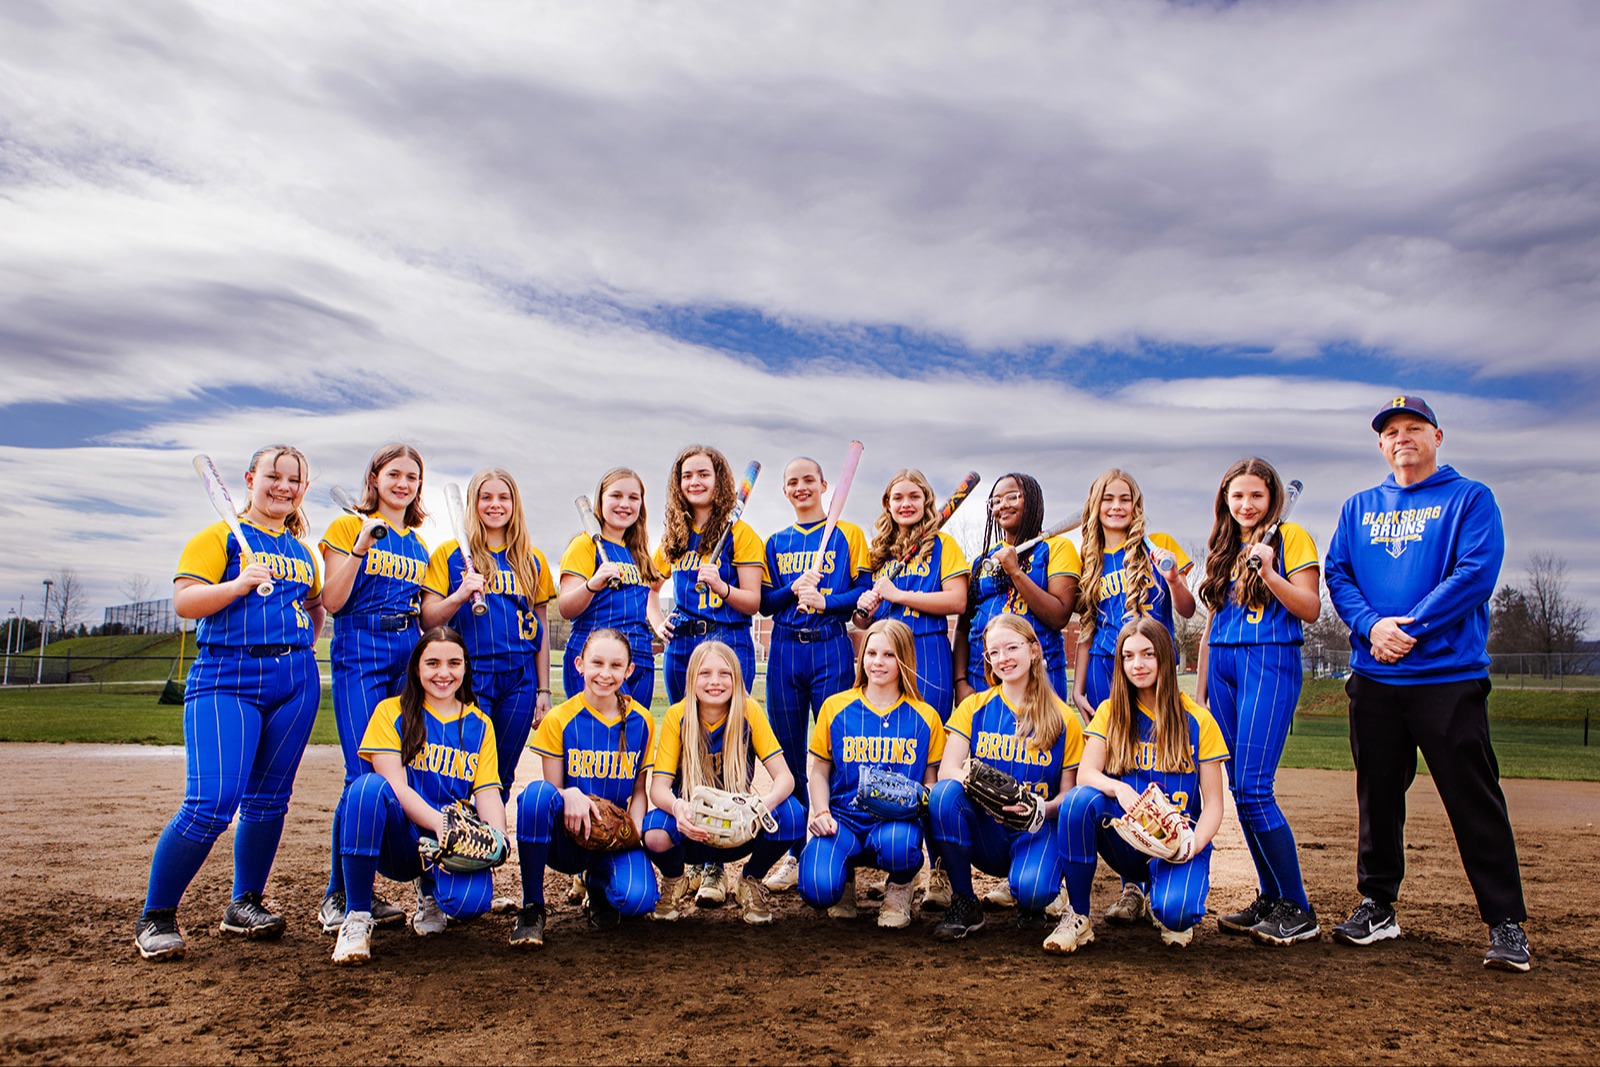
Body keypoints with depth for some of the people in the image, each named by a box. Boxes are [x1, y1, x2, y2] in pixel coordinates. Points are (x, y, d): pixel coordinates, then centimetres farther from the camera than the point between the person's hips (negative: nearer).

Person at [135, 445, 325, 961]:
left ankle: (245, 905, 23)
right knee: (211, 802, -15)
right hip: (226, 680, -6)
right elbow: (184, 601, -9)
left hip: (296, 681, 6)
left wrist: (306, 642, 14)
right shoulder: (220, 537, 2)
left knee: (269, 798, 8)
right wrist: (238, 585, -22)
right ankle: (155, 917, 3)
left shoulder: (302, 550, 18)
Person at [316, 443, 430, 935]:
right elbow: (333, 601, -7)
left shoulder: (419, 544, 18)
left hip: (408, 657, 6)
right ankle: (336, 896, 0)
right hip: (360, 654, -6)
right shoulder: (349, 526, 2)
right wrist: (360, 546, -17)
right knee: (364, 777, -11)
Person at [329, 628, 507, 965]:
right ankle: (357, 918, -18)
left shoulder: (479, 725, 11)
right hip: (398, 840, -2)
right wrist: (439, 823, -26)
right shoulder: (392, 712, 3)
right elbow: (394, 785, -10)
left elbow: (488, 793, 2)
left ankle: (430, 888, 11)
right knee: (369, 786, -34)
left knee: (471, 899, -31)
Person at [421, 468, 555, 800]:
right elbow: (428, 619, 0)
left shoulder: (533, 560, 12)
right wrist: (459, 596, -19)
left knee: (502, 775, 8)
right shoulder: (450, 553, 4)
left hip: (520, 679, 3)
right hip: (470, 675, -3)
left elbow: (541, 627, 13)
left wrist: (544, 689, 9)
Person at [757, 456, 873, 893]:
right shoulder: (776, 542, 15)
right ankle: (796, 852, 15)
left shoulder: (848, 535, 6)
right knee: (787, 751, 5)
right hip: (785, 649, 3)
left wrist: (825, 601, -17)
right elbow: (764, 602, 10)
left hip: (831, 648, -3)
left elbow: (864, 591, -1)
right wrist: (794, 589, -8)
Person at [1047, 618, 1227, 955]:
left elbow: (1213, 803, 0)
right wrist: (1120, 790, -30)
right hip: (1125, 836, 1)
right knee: (1079, 799, -30)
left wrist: (1195, 844, -20)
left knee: (1176, 915, -31)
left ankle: (1160, 905, 9)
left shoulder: (1198, 721, 2)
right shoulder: (1111, 712, 5)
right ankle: (1078, 917, -16)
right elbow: (1085, 774, -8)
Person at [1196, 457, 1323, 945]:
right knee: (1239, 789, 4)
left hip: (1270, 662, -6)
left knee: (1253, 789, -13)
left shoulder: (1290, 537, 1)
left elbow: (1311, 609, -7)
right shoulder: (1222, 549, 19)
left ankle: (1297, 909, -2)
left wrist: (1269, 573, -21)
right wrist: (1200, 688, 18)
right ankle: (1271, 899, 14)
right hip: (1223, 665, 7)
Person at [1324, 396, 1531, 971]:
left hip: (1450, 676, -4)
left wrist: (1410, 627, -16)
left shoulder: (1470, 499, 2)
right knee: (1378, 798, 11)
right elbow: (1337, 574, 7)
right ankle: (1377, 906, 22)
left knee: (1475, 802, -3)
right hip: (1373, 680, 4)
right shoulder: (1359, 508, 15)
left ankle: (1506, 924, 7)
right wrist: (1372, 624, -11)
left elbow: (1476, 573, -10)